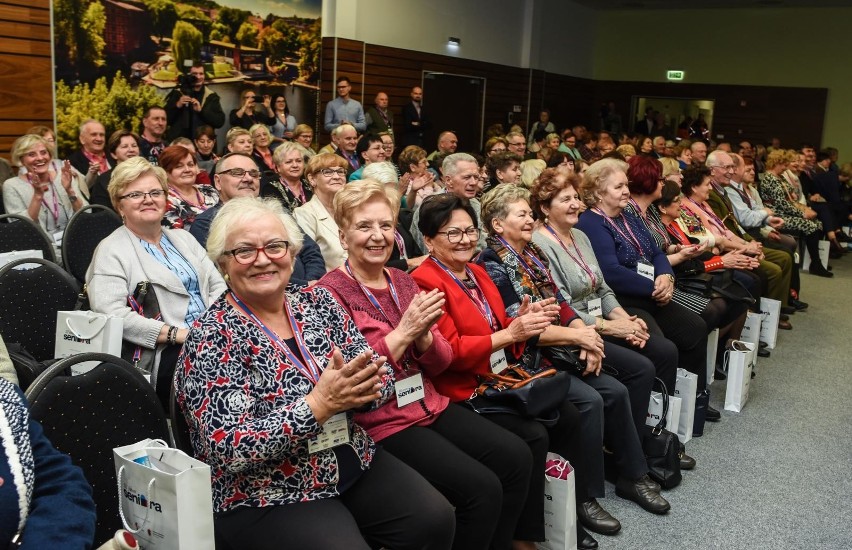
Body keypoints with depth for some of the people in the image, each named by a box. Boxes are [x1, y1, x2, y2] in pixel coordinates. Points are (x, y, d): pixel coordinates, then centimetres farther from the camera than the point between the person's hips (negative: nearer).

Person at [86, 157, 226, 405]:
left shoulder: (183, 238, 24)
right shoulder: (111, 250, 3)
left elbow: (217, 285, 17)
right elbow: (110, 313, -11)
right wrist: (179, 334, -17)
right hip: (166, 354, -6)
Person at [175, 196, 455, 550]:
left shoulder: (318, 301, 2)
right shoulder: (212, 337, -13)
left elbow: (381, 379, 2)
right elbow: (228, 448, -22)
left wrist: (362, 384, -21)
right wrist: (320, 404, -27)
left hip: (354, 463, 5)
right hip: (266, 500, -5)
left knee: (436, 520, -7)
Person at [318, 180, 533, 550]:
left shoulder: (403, 281, 9)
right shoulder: (331, 293, -10)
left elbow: (440, 363, 8)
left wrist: (423, 335, -14)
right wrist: (403, 332, -22)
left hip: (430, 405, 7)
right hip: (381, 421, -7)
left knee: (516, 457, -6)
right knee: (482, 487, -19)